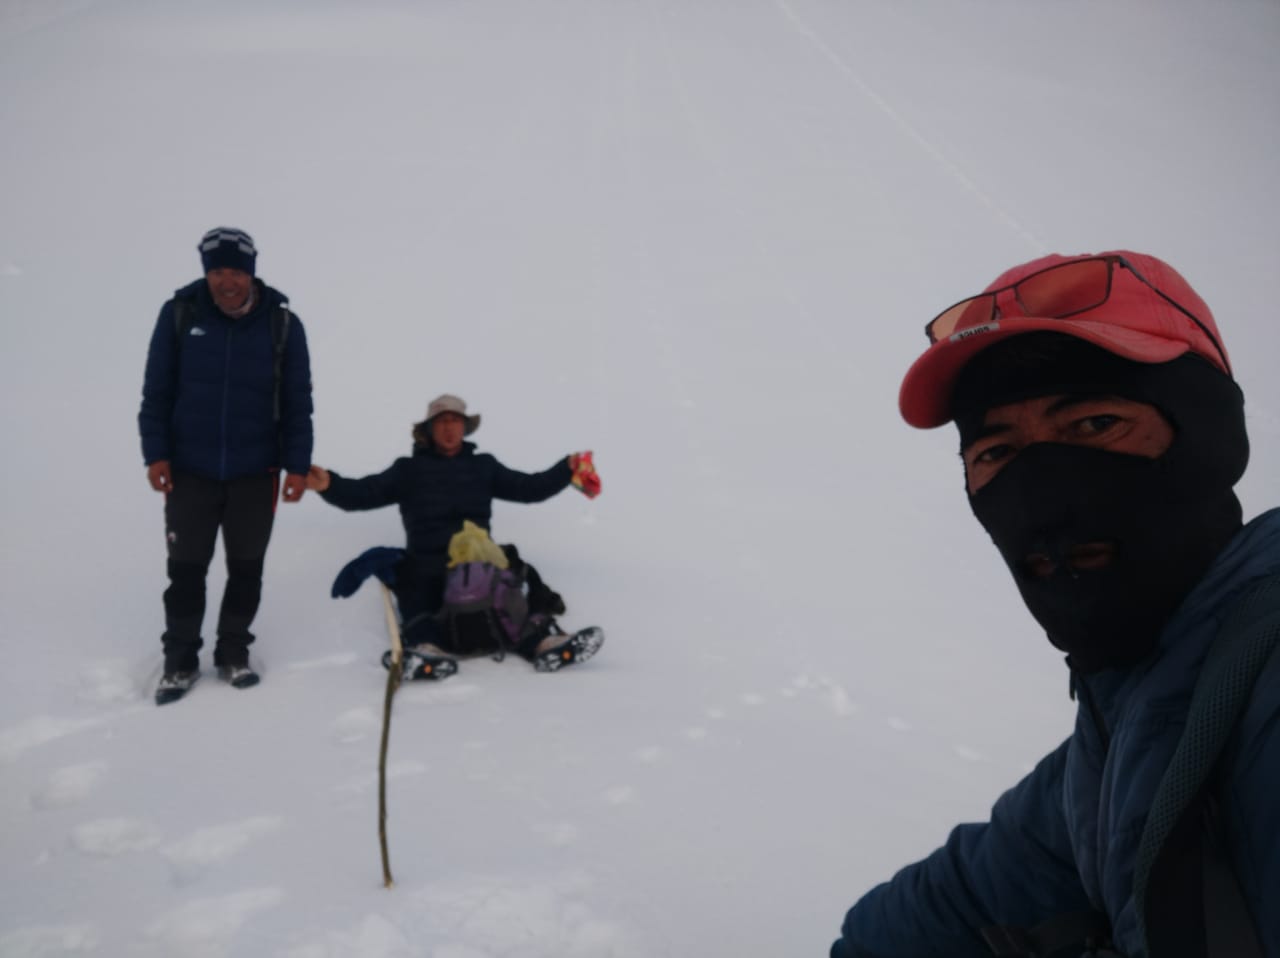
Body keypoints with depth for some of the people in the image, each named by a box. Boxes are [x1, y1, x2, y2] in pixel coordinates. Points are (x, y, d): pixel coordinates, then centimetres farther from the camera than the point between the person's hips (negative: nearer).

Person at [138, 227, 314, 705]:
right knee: (186, 569, 7)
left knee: (246, 568, 11)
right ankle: (180, 660, 23)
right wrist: (155, 453, -5)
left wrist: (297, 464, -4)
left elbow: (297, 401, -1)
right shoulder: (179, 314, -5)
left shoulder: (282, 322, -5)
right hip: (190, 470, 0)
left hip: (255, 472, 0)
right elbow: (157, 390, 0)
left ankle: (234, 653, 28)